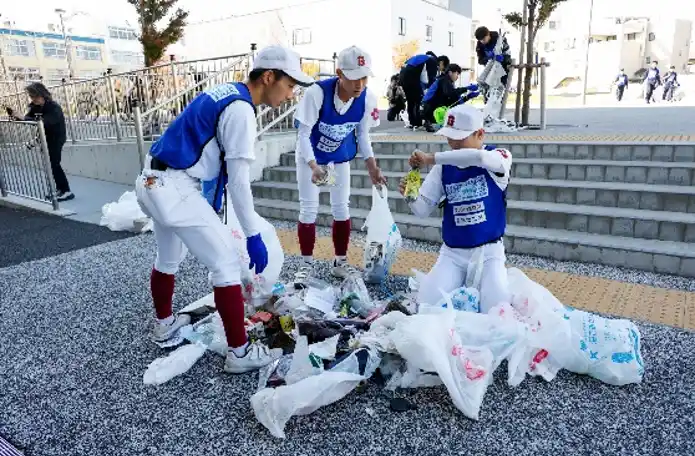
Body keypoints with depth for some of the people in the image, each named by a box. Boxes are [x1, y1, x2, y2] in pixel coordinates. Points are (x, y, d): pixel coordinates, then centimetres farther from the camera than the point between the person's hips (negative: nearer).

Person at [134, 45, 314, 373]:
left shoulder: (224, 93, 11)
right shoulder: (241, 110, -16)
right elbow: (238, 182, -18)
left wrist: (211, 211, 23)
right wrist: (253, 236, -12)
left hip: (153, 182, 10)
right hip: (175, 189, -10)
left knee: (169, 258, 26)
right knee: (227, 265, -4)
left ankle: (164, 324, 47)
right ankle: (240, 352, 5)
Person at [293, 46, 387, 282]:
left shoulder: (367, 98, -22)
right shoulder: (317, 92, -35)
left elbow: (362, 135, -7)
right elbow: (303, 134, -28)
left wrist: (372, 167, -16)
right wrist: (313, 166, -42)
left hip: (341, 157, 3)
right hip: (310, 155, -3)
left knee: (341, 208, 7)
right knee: (309, 209, 0)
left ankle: (340, 262, 23)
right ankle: (306, 264, 15)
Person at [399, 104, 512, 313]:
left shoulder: (499, 157, -8)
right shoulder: (444, 167, 0)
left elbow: (478, 157, -34)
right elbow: (423, 210, -1)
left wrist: (430, 158, -31)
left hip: (488, 251, -2)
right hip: (452, 252, 2)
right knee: (428, 304, -16)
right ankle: (460, 282, 16)